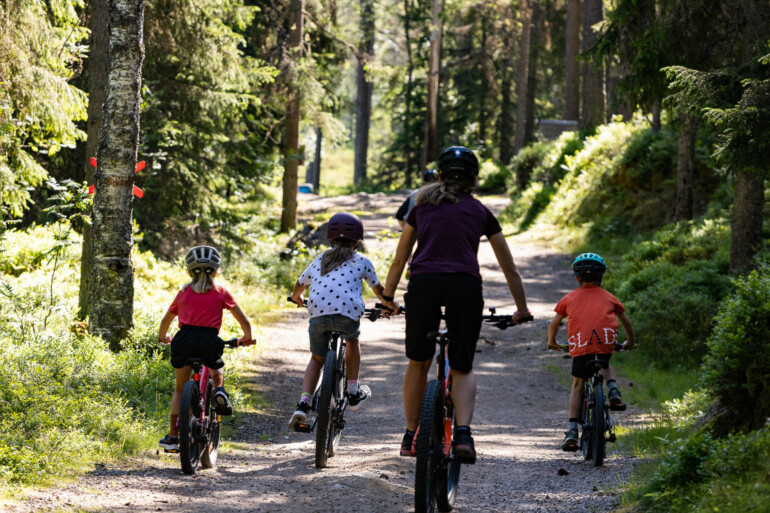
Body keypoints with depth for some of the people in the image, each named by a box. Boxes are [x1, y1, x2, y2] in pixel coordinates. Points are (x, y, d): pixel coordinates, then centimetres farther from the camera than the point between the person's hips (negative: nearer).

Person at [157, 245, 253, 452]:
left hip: (184, 340, 1)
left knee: (180, 388, 15)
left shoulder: (184, 292, 17)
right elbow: (243, 321, 12)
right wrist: (246, 338, 31)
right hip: (209, 340, -1)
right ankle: (220, 391, -3)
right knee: (217, 371, 31)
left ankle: (173, 436, 8)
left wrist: (163, 337, 47)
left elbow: (165, 321, 27)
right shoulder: (220, 292, 12)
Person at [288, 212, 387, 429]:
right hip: (348, 313, -2)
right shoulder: (361, 262, 21)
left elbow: (300, 284, 42)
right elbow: (378, 290, 33)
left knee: (317, 359, 21)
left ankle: (303, 403, 0)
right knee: (352, 340, 32)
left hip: (318, 315, 2)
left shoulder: (319, 260, 28)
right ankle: (353, 393, 37)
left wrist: (296, 298, 65)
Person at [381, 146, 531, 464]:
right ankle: (463, 432, -11)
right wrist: (521, 309, 36)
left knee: (418, 362, 18)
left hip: (424, 283, 1)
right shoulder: (480, 212, 21)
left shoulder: (423, 207, 22)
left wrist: (388, 298, 40)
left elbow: (399, 260, 27)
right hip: (465, 286, 0)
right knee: (463, 368, 11)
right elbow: (509, 269, 26)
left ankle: (410, 436, 22)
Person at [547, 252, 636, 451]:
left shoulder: (570, 298, 22)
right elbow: (626, 321, 29)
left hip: (580, 344, -1)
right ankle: (613, 389, 5)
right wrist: (630, 342, 45)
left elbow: (553, 324, 20)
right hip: (606, 342, 1)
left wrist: (552, 342, 38)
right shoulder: (607, 297, 24)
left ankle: (572, 431, 1)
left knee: (577, 386, 13)